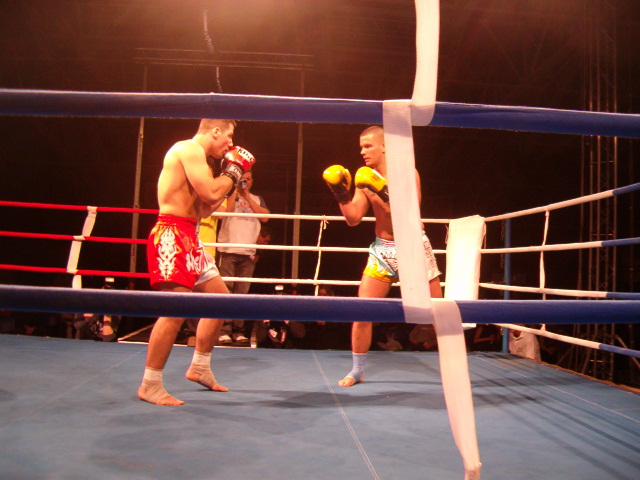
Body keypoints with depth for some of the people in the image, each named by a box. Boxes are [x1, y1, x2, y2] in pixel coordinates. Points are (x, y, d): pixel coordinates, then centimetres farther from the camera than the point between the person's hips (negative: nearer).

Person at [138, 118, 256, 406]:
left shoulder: (195, 155, 22)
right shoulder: (190, 149, -9)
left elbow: (203, 210, 21)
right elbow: (211, 193, -20)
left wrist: (230, 179, 18)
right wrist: (234, 171, -4)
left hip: (188, 239, 11)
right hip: (172, 234, -11)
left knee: (220, 296, 15)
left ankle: (199, 368, 25)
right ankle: (150, 385, -3)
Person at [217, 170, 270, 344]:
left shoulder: (257, 199, 21)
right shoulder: (229, 195, 13)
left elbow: (265, 217, 3)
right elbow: (225, 211, -8)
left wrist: (247, 197, 2)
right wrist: (235, 190, 0)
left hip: (248, 253, 2)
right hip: (228, 251, -2)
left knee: (242, 292, -1)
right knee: (226, 290, -9)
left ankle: (238, 331, 3)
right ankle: (224, 330, -9)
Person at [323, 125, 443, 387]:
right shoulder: (366, 178, 1)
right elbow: (353, 219, -2)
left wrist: (384, 194, -31)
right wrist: (342, 195, -16)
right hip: (382, 249, 3)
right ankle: (357, 370, 14)